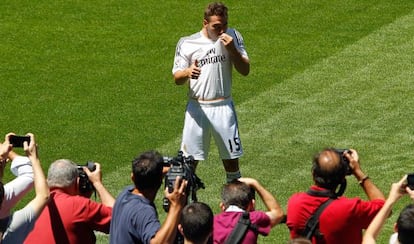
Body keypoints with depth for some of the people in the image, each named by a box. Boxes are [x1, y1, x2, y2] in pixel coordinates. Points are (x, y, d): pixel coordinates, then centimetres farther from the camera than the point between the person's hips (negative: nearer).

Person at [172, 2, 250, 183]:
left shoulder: (232, 37, 0)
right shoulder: (187, 43, -4)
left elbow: (245, 71, -1)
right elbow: (177, 78, -2)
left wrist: (232, 49, -16)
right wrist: (188, 72, -25)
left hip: (224, 107, 1)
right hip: (197, 107, -1)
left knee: (231, 155, 12)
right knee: (190, 158, -2)